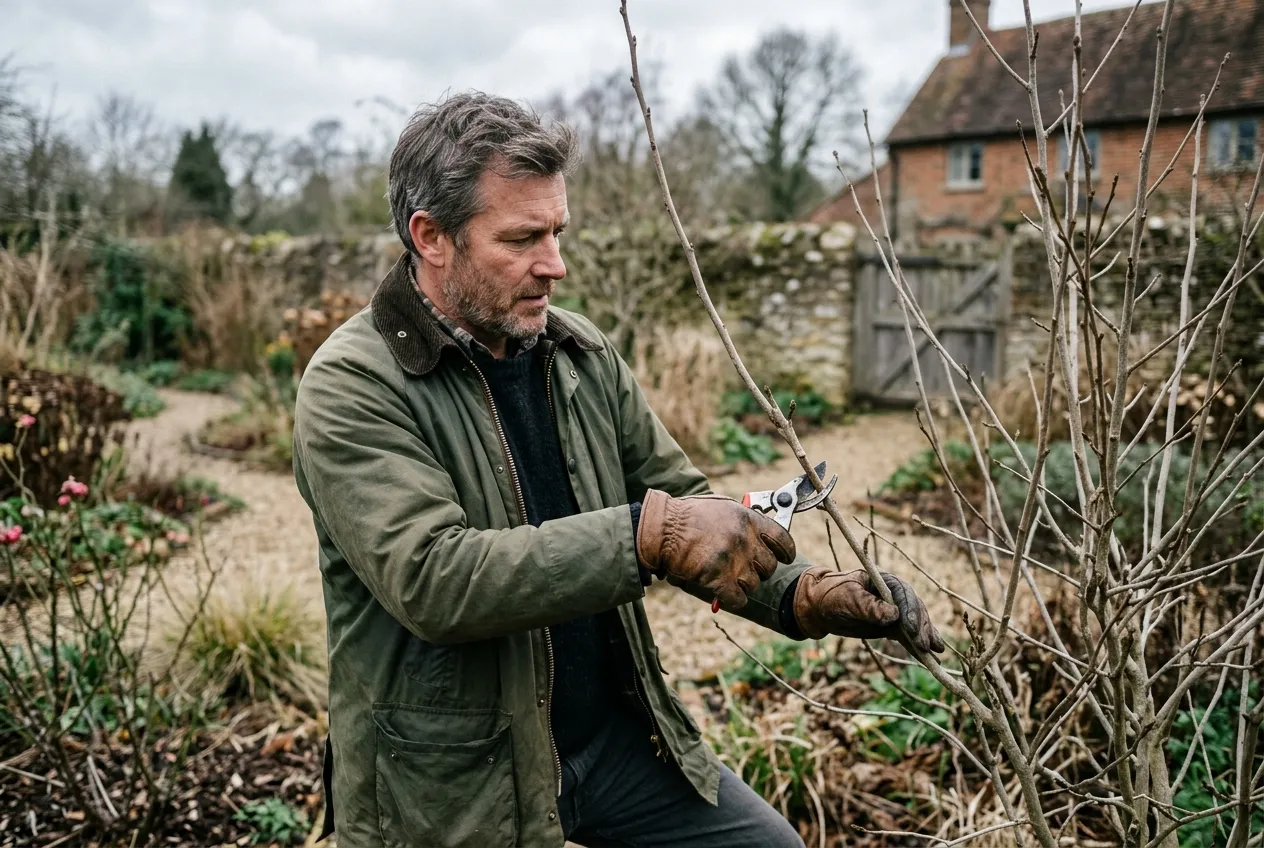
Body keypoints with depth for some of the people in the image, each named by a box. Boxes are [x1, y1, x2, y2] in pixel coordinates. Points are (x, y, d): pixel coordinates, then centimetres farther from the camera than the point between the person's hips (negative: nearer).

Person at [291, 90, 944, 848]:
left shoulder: (583, 353, 0)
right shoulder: (351, 387, -18)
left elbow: (682, 503, 3)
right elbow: (430, 576, -30)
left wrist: (804, 595, -12)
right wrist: (644, 535, -36)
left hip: (616, 733, 6)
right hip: (452, 786, -5)